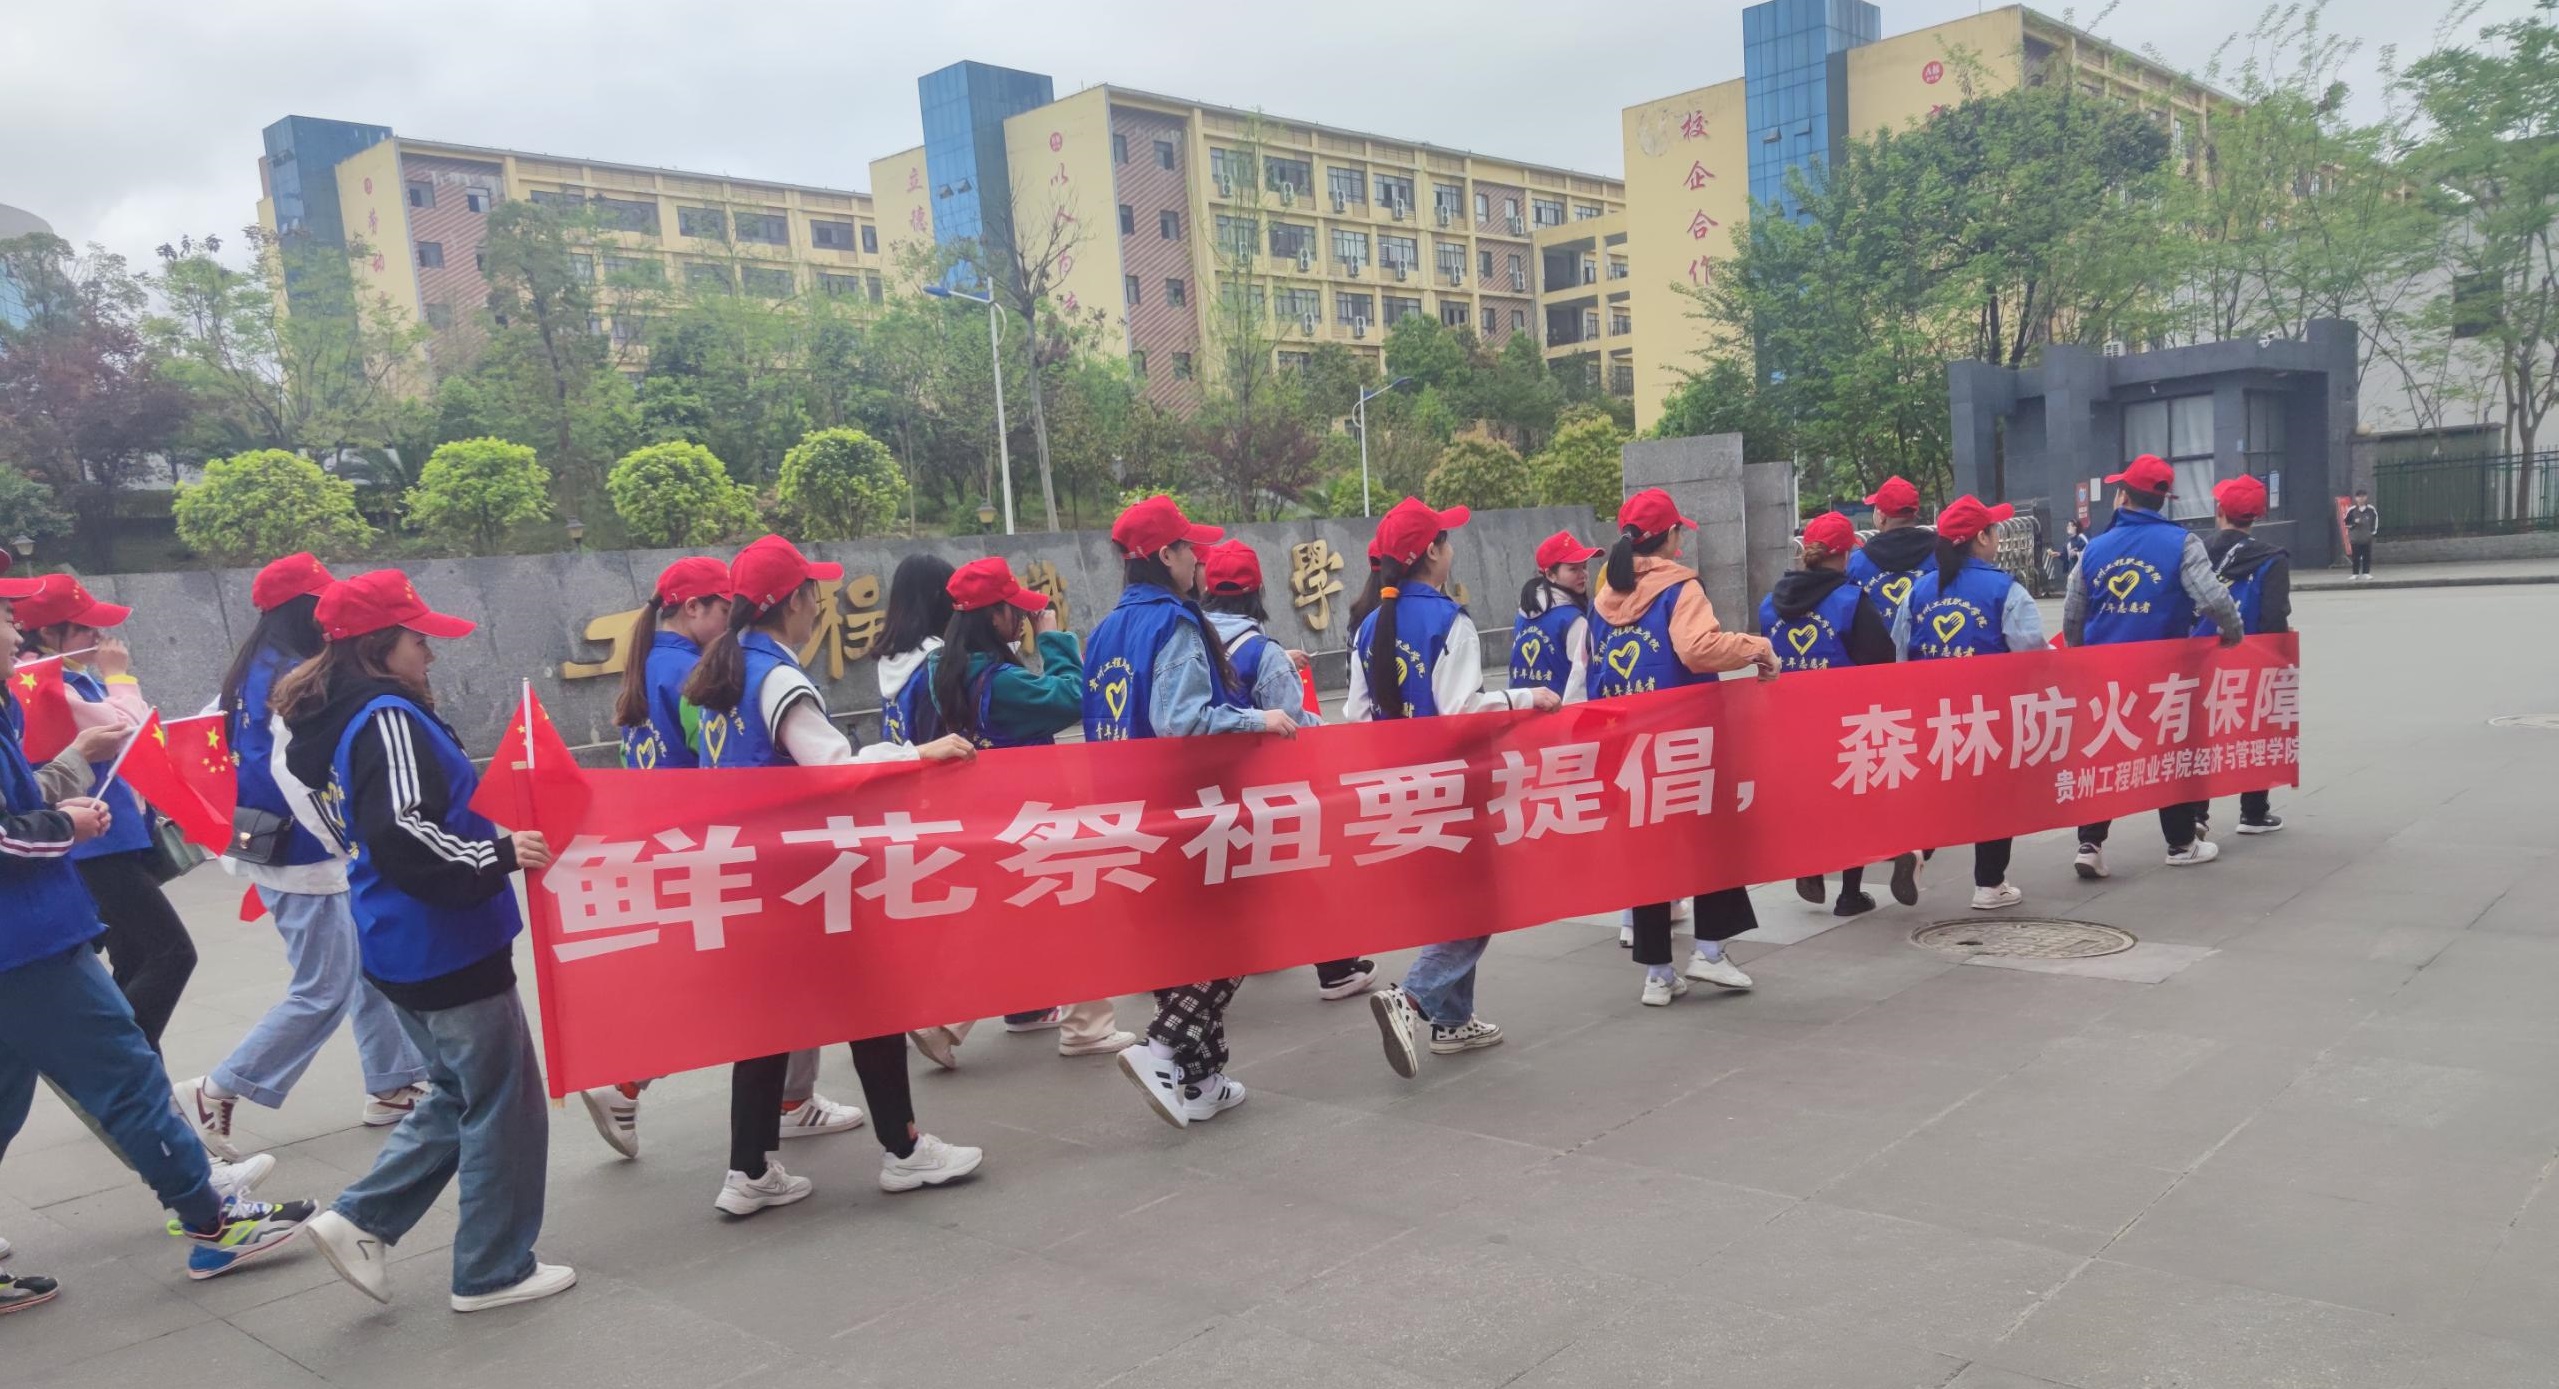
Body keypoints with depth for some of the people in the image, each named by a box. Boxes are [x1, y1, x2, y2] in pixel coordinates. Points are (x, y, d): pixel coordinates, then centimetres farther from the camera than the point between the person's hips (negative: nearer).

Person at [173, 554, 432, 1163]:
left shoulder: (255, 671, 9)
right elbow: (293, 773, -26)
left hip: (272, 842, 10)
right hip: (300, 856, -10)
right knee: (324, 991, -2)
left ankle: (392, 1087, 22)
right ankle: (213, 1092, 6)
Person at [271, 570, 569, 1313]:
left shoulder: (332, 725, 10)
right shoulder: (390, 720, -19)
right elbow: (401, 833, -31)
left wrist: (486, 834, 18)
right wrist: (497, 853, -26)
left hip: (402, 945, 10)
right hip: (445, 945, -10)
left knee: (458, 1094, 23)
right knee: (504, 1103, 4)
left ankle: (360, 1219, 19)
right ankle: (494, 1270, 15)